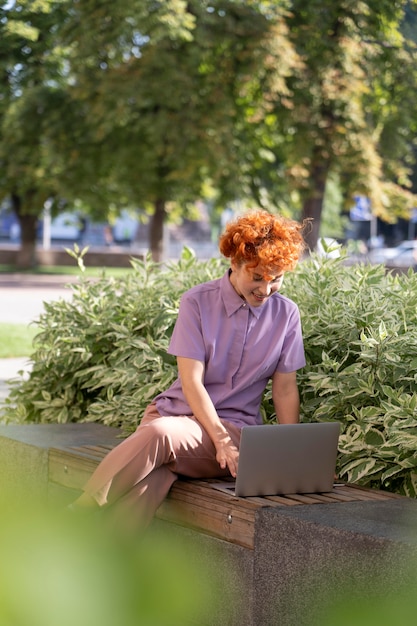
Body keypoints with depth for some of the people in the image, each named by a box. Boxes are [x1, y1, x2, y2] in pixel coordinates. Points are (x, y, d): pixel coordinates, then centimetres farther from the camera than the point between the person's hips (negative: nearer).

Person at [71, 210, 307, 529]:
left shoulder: (286, 314, 5)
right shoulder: (197, 302, -1)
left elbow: (285, 387, 8)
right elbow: (191, 380, -7)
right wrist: (221, 440, -18)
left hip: (234, 427, 0)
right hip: (175, 411, 1)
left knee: (160, 433, -34)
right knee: (151, 479, -35)